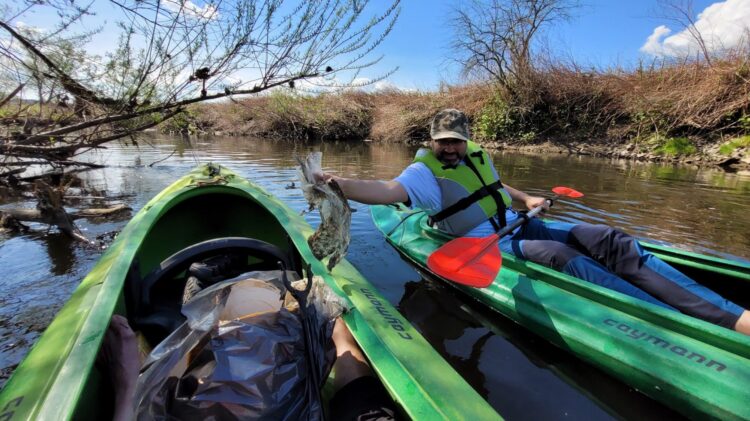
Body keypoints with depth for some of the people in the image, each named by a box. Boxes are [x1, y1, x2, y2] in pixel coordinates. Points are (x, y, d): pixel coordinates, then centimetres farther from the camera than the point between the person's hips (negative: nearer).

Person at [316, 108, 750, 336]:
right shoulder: (424, 172, -5)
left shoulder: (477, 155, 17)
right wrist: (339, 183, -39)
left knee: (611, 241, -11)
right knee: (562, 256, -35)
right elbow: (385, 191, -24)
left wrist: (525, 198, 29)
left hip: (520, 225, 8)